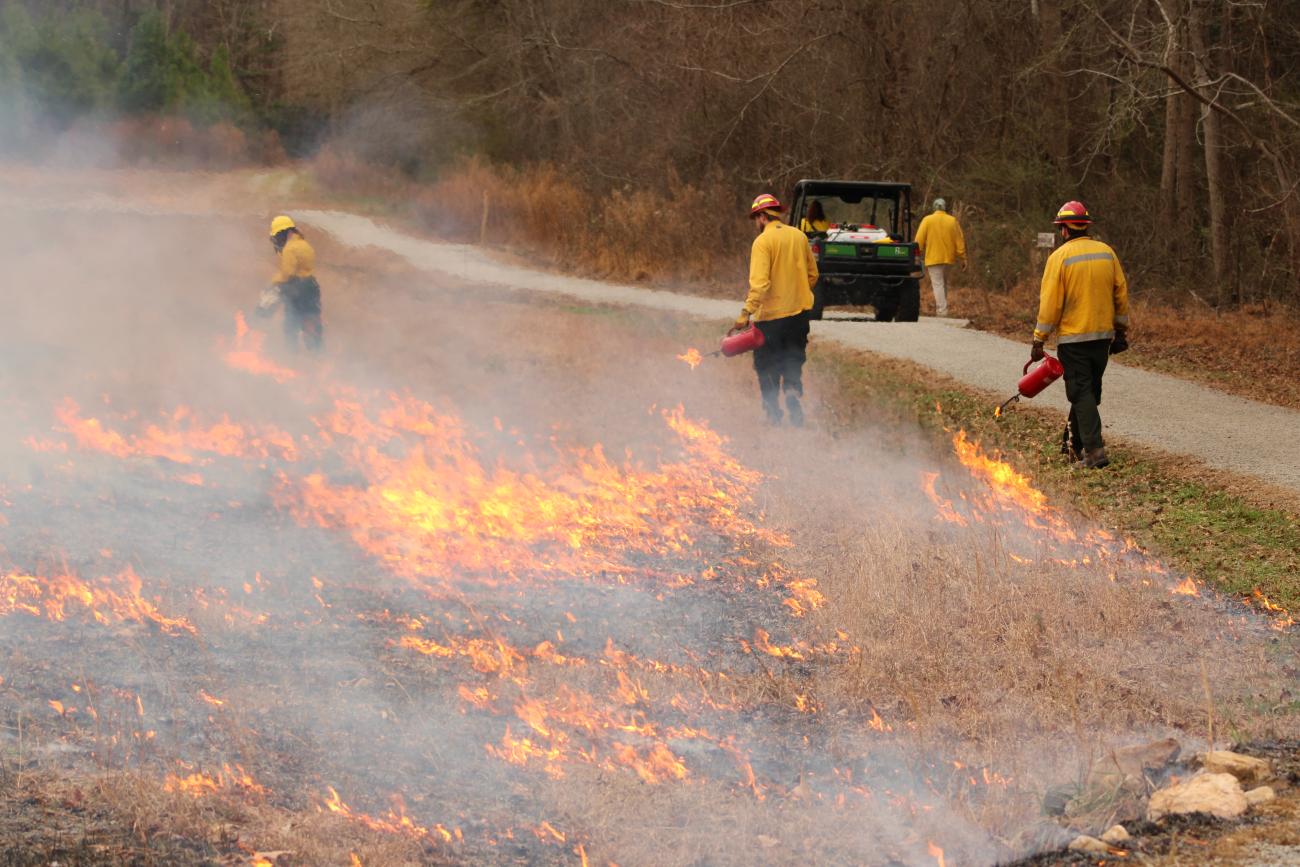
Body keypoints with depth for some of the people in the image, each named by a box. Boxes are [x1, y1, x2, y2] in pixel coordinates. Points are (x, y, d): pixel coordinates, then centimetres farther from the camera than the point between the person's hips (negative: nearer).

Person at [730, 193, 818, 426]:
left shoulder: (763, 242, -13)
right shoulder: (799, 236, 6)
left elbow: (760, 283, -23)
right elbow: (812, 275, 13)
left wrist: (746, 314, -25)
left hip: (771, 314, -5)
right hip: (799, 311, 5)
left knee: (766, 367, 9)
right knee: (793, 362, 15)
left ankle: (773, 414, 8)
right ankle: (793, 390, -12)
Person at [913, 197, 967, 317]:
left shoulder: (927, 220, -3)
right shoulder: (953, 221, 4)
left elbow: (919, 241, -6)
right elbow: (960, 241, 4)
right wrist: (963, 258, 8)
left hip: (933, 258, -4)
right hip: (948, 258, 4)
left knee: (938, 285, -5)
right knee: (943, 284, 18)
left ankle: (942, 312, -14)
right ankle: (940, 310, 19)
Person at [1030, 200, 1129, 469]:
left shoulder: (1060, 257, -12)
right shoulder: (1107, 252, 5)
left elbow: (1050, 302, -13)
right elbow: (1121, 294, 9)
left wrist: (1039, 340, -6)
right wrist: (1121, 331, 19)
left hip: (1073, 337, -5)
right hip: (1103, 335, 5)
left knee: (1081, 393, -3)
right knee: (1090, 390, 17)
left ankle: (1094, 450, -12)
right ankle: (1076, 443, 27)